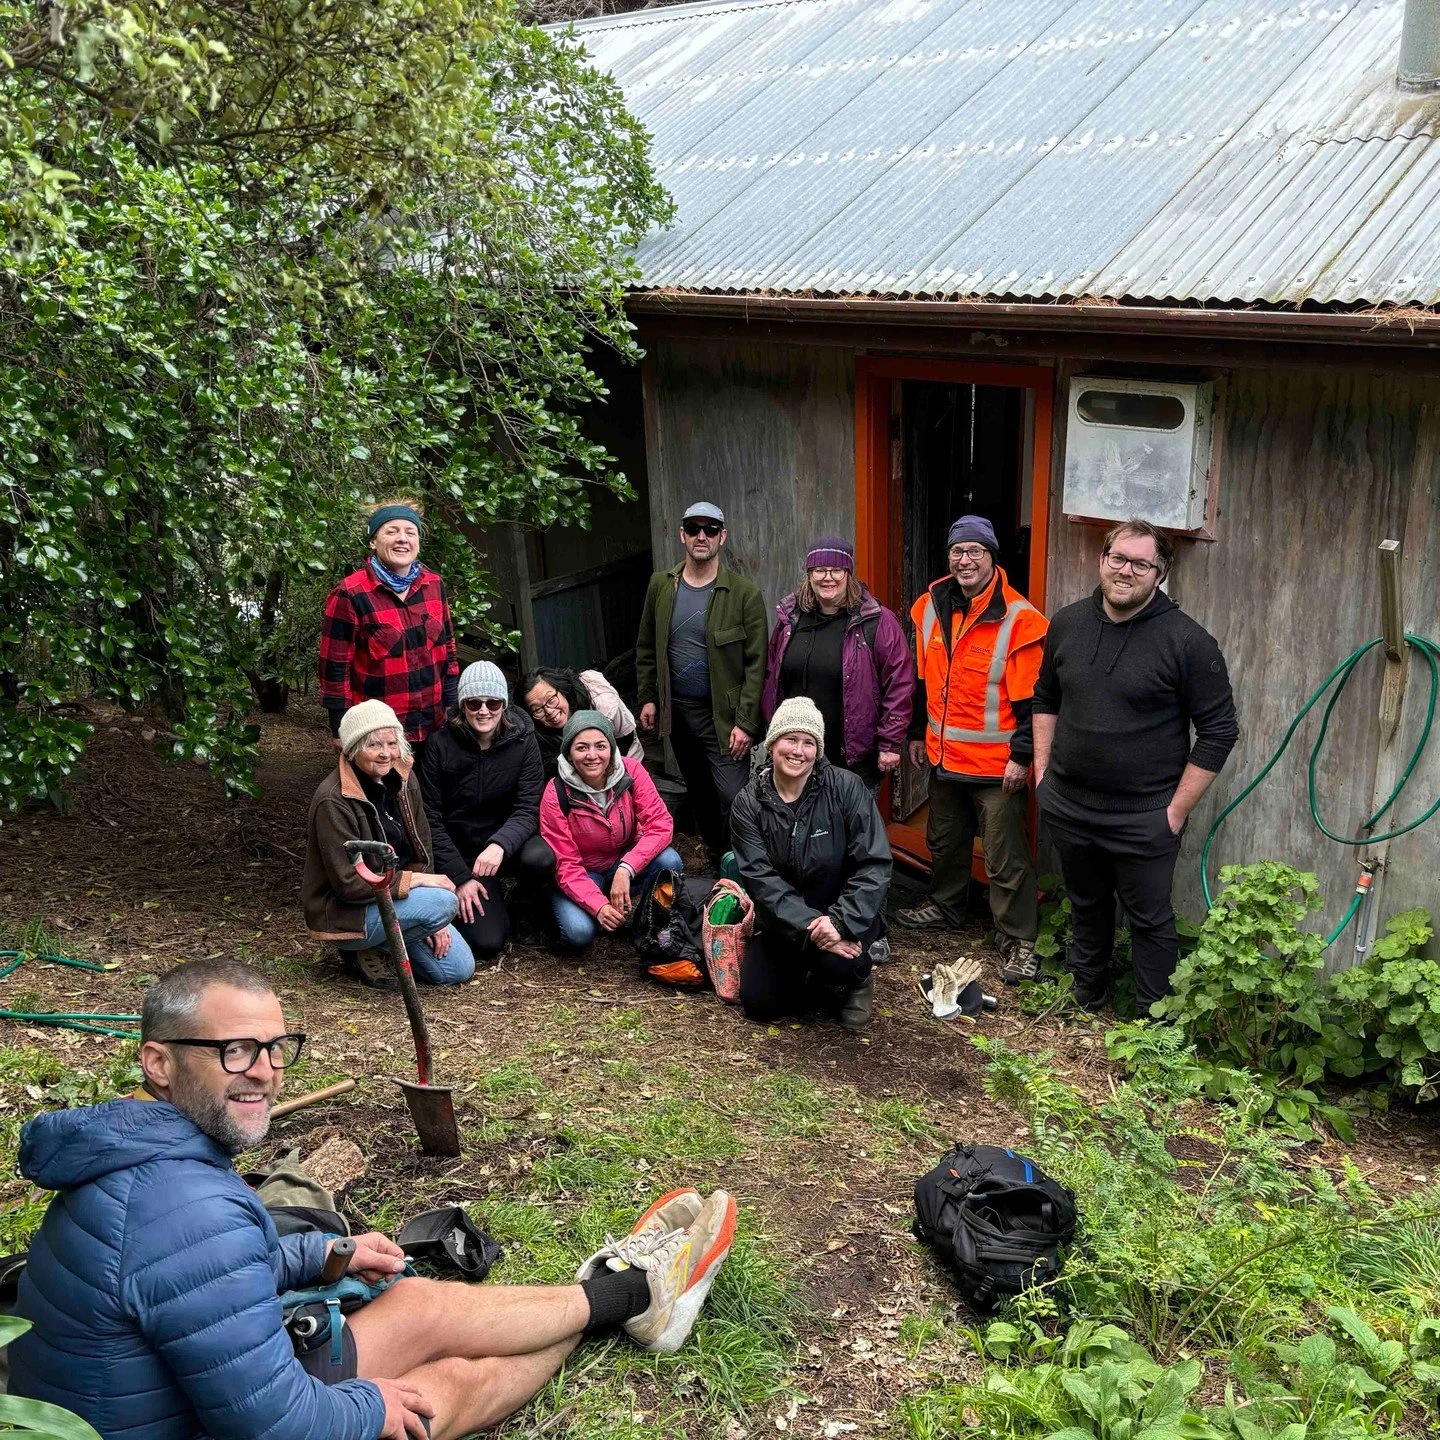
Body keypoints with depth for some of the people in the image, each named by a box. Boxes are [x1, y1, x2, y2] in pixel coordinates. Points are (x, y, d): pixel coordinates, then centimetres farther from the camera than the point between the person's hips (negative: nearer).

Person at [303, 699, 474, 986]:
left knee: (460, 970, 0)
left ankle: (385, 944, 14)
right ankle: (371, 948, -7)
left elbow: (422, 849, 6)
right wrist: (414, 879, -21)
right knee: (445, 901, -28)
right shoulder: (333, 801, -22)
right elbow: (349, 883, -23)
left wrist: (430, 921, -3)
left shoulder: (403, 779, 0)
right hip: (345, 913, -7)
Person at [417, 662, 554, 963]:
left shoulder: (522, 738, -8)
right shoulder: (441, 743, -10)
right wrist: (459, 877, -13)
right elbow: (431, 818, -7)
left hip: (509, 841, 1)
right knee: (486, 941, -18)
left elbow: (528, 810, -13)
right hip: (462, 851, -1)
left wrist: (500, 844, -34)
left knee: (540, 858, -35)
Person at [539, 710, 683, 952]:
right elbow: (565, 865, -19)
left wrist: (626, 869, -36)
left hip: (625, 858, 2)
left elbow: (660, 824, -22)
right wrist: (598, 906, -35)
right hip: (583, 873, -2)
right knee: (578, 932, -30)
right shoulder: (556, 795, -21)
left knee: (669, 861, -29)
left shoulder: (630, 771, -17)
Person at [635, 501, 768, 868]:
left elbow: (756, 663, -12)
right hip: (677, 711, 5)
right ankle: (714, 863, 33)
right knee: (698, 793, 17)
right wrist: (647, 697, 7)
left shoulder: (744, 594, -11)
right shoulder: (661, 585, 3)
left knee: (733, 799, -10)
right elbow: (646, 647, 13)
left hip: (723, 715, -5)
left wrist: (745, 723, -16)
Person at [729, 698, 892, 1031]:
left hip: (846, 912, -3)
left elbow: (875, 864, -18)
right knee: (758, 1003, -7)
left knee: (836, 962, -32)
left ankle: (858, 978, 6)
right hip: (784, 921, 3)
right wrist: (809, 927, -30)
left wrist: (841, 923, -30)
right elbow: (761, 879, -17)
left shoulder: (846, 788, -14)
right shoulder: (749, 804, -9)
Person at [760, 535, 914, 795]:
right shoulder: (790, 618, 8)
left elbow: (899, 686, -9)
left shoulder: (878, 622, -7)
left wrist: (890, 744, -11)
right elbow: (771, 678, 15)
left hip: (856, 760, -4)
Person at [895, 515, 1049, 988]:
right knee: (944, 841, 24)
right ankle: (945, 907, 44)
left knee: (1006, 858, -1)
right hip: (944, 755, 7)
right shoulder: (930, 607, 4)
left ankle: (1019, 941, 9)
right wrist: (917, 733, 16)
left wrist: (1021, 756, -15)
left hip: (996, 765, -7)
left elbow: (1029, 697, -14)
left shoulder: (1019, 619, -16)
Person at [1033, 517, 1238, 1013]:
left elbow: (1219, 731, -11)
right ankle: (1085, 997, 42)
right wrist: (1042, 769, 9)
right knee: (1085, 907, 22)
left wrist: (1177, 809, -12)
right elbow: (1045, 699, 16)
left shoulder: (1188, 641, -14)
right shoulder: (1067, 623, 2)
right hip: (1067, 806, 5)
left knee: (1150, 920, 8)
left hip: (1143, 819, -5)